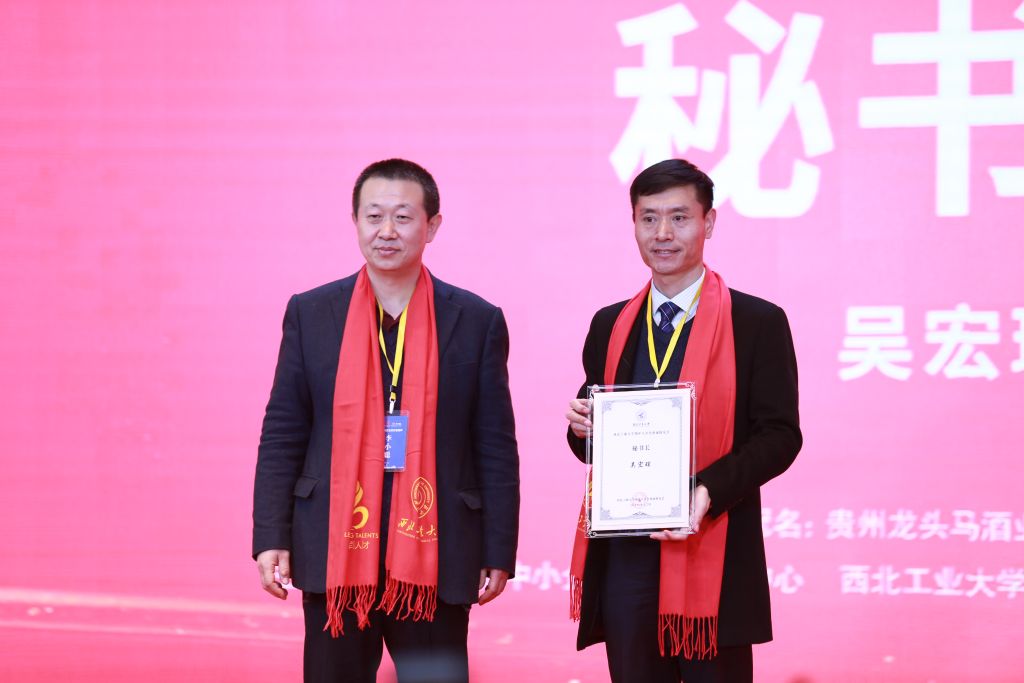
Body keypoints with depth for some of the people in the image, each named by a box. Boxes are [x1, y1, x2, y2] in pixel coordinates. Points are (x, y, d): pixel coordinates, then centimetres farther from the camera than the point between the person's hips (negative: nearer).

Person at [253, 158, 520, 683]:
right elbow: (281, 436, 6)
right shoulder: (311, 314, 6)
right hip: (334, 556, 1)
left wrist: (499, 553, 1)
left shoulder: (478, 321, 3)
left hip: (434, 559, -1)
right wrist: (271, 539, -1)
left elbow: (497, 448, 4)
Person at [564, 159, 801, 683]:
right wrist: (582, 428, -4)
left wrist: (710, 489, -19)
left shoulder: (758, 323, 0)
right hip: (624, 556, 4)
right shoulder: (610, 326, 14)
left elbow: (780, 436, -4)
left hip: (714, 556, -4)